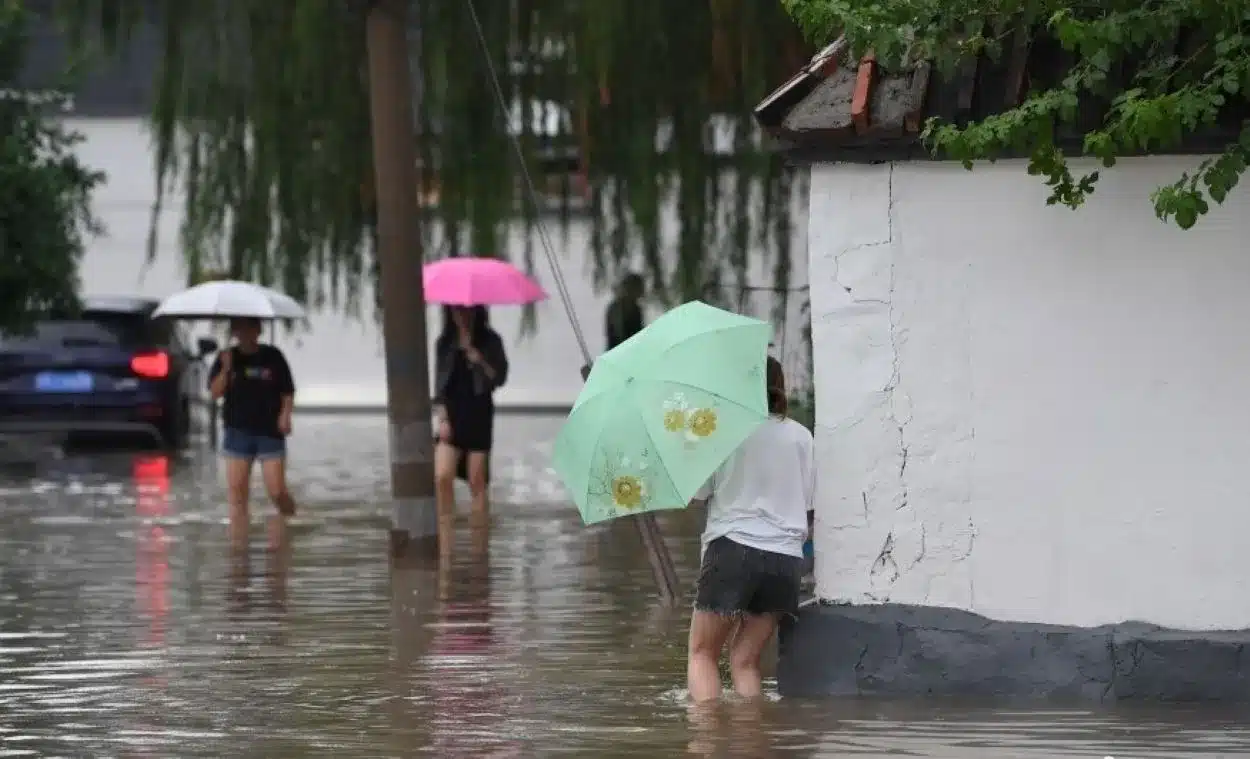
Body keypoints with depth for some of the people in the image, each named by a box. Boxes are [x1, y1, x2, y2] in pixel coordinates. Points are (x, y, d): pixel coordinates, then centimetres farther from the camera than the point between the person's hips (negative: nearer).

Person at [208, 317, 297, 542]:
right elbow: (215, 392, -1)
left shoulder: (272, 357, 3)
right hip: (237, 431, 2)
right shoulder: (226, 358, 7)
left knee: (277, 491, -7)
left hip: (270, 432, -2)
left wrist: (285, 414, -10)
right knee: (237, 492, -5)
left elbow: (288, 392, 6)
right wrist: (226, 368, -13)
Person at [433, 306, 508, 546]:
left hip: (479, 416, -2)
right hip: (452, 416, 2)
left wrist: (475, 356, -14)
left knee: (477, 481, 0)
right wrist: (442, 418, -3)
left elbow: (499, 377, -3)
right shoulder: (444, 344, 9)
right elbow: (440, 385, 8)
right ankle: (445, 543, -13)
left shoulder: (489, 341, 3)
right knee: (442, 477, -15)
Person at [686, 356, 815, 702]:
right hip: (785, 556, 4)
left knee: (702, 653, 6)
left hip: (733, 547, -4)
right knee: (746, 660, 11)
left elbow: (697, 493, -1)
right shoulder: (800, 436, 8)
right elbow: (807, 500, 14)